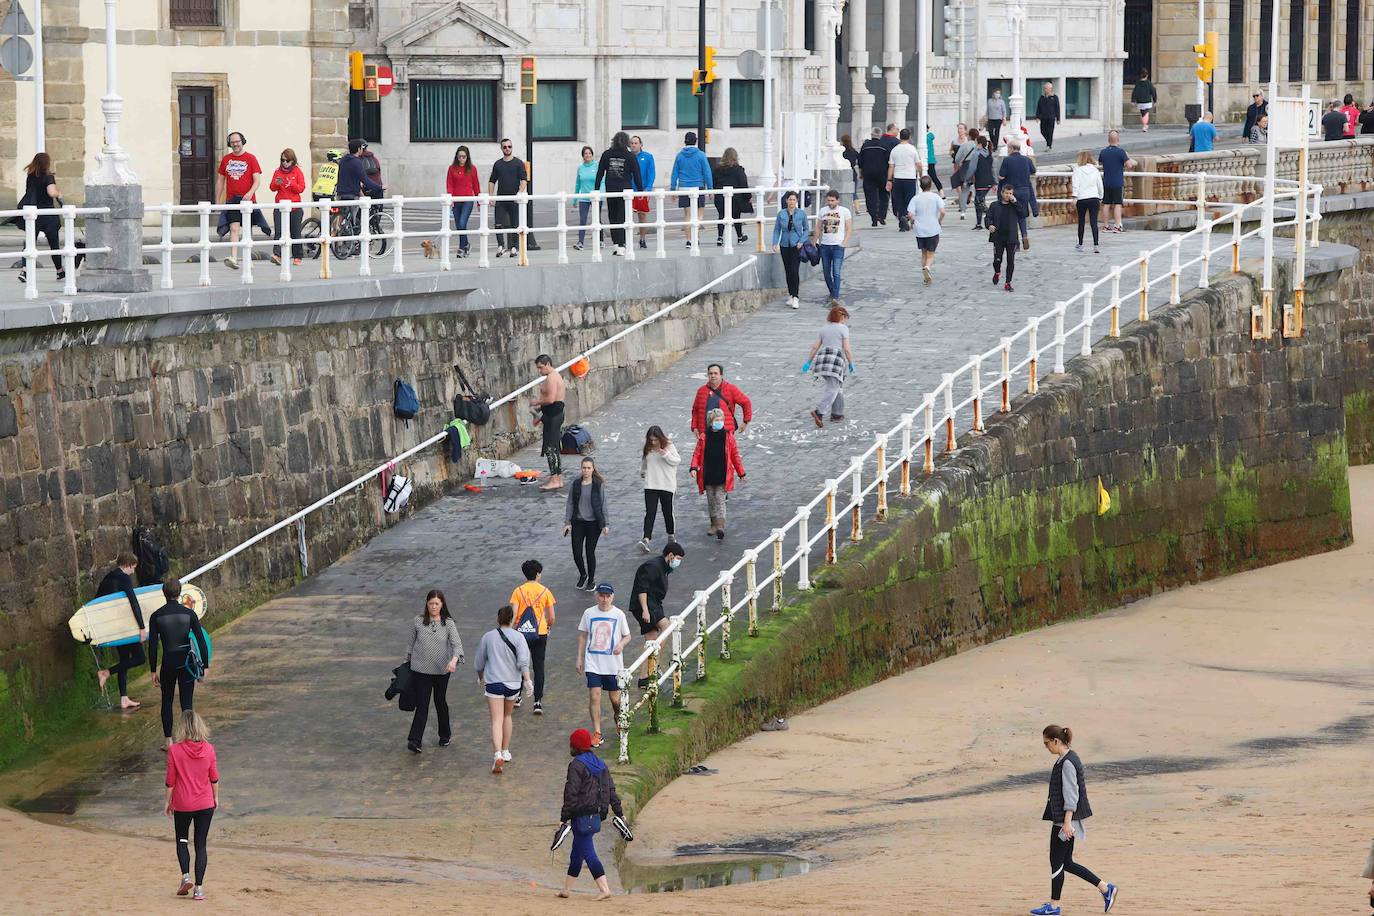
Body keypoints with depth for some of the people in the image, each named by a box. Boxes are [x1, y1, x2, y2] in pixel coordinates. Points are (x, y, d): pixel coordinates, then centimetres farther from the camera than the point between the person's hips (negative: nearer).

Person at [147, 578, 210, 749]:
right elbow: (201, 641, -6)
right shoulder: (189, 613, -5)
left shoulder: (156, 616, -5)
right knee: (187, 702, 6)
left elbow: (152, 646, -3)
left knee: (167, 701, 16)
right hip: (187, 663, 0)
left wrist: (153, 671, 3)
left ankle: (168, 741, 14)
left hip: (168, 664, 0)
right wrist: (205, 666, 1)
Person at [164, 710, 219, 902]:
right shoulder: (208, 749, -8)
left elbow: (170, 780, -6)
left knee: (182, 840, 20)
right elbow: (214, 778, 1)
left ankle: (186, 876, 1)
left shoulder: (174, 750, -12)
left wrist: (168, 801, 7)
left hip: (182, 803, -1)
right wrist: (216, 797, 17)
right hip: (205, 803, 1)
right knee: (201, 845, 8)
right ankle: (199, 888, 5)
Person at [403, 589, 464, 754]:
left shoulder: (448, 624, -5)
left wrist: (454, 660, -33)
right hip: (421, 670, -1)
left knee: (440, 702, 15)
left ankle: (445, 734, 36)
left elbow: (457, 644, -15)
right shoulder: (418, 622, -2)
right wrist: (407, 662, 15)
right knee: (422, 705, -8)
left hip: (442, 670, 1)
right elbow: (411, 644, 10)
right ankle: (414, 740, -12)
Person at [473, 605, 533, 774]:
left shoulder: (488, 637, 1)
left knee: (497, 720, -8)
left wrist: (481, 678, 27)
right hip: (513, 682, 2)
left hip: (493, 682, -2)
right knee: (508, 716, 23)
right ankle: (505, 751, 30)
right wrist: (527, 681, -11)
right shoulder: (518, 637, -2)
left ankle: (498, 755, -25)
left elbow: (479, 663, 11)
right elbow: (523, 661, -13)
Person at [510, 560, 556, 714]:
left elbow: (513, 614, -11)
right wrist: (548, 627, 20)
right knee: (539, 667, 5)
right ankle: (538, 702, 1)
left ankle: (516, 696, 25)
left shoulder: (518, 591, -5)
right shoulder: (545, 591, -3)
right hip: (540, 633, 0)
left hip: (521, 632, 0)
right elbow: (552, 617, -1)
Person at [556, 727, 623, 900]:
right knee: (576, 855, 17)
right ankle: (566, 889, 24)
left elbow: (572, 794, -16)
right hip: (596, 817, 9)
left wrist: (564, 818, -14)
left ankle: (605, 889, -16)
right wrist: (619, 813, 17)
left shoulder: (576, 765, -12)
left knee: (589, 854, -8)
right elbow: (611, 790, 14)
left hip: (582, 817, -9)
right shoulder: (600, 764, 13)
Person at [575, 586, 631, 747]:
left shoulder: (618, 614, -2)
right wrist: (579, 658, 9)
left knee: (615, 699, 7)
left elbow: (627, 636, 7)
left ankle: (618, 717, 40)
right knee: (594, 697, -9)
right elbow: (583, 636, 11)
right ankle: (596, 732, -2)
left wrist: (621, 644, -16)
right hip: (593, 663, 0)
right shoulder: (589, 613, 2)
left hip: (613, 664, 0)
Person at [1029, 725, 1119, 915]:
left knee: (1057, 861, 0)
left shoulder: (1067, 763, -18)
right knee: (1066, 863, 12)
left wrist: (1067, 821, -23)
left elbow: (1071, 794, -22)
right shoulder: (1067, 758, 13)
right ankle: (1105, 889, 14)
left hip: (1065, 819, -10)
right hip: (1061, 818, 10)